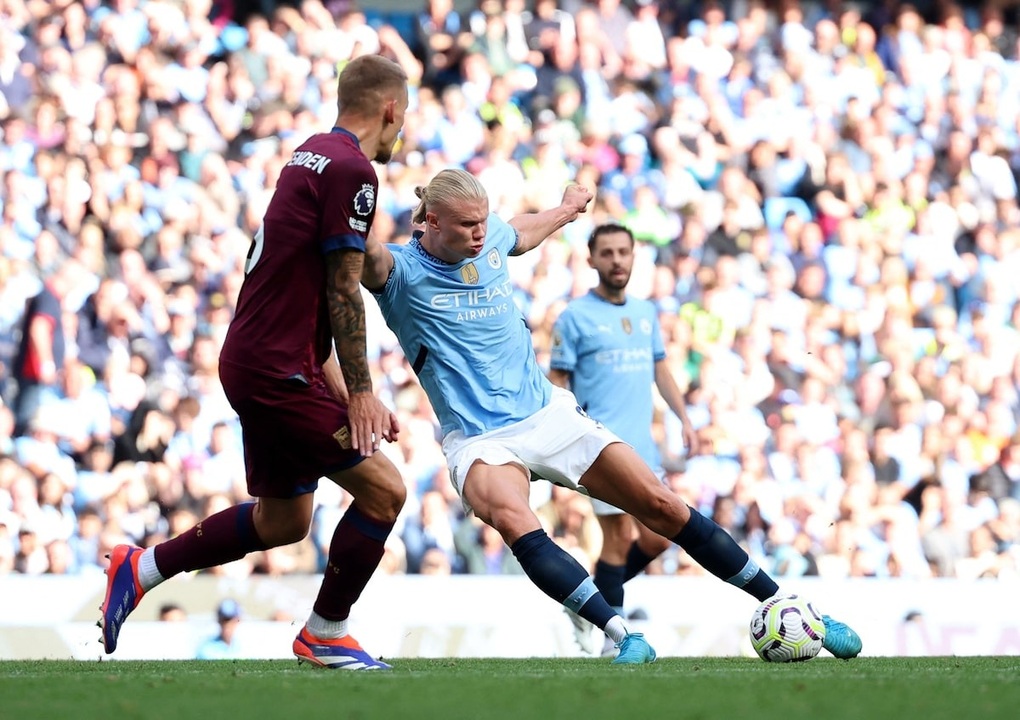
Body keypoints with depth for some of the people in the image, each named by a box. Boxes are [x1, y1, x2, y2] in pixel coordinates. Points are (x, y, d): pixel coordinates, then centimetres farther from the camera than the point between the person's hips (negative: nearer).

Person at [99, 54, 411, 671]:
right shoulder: (351, 170, -16)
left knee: (282, 521, 19)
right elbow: (343, 294, -17)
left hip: (255, 360, 10)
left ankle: (141, 569, 26)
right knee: (384, 491, -5)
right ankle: (325, 634, 7)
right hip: (279, 371, -10)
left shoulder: (313, 154, 14)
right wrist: (359, 393, -12)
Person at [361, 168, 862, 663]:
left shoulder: (491, 239, 4)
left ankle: (782, 606, 10)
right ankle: (624, 637, -40)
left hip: (549, 413, 5)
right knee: (512, 520, -36)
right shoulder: (403, 271, -12)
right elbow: (368, 258, -35)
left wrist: (566, 209, 46)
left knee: (661, 505, 0)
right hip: (479, 441, -5)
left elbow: (522, 235, 29)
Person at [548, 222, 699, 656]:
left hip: (643, 445, 7)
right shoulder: (575, 317, -3)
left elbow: (660, 370, 23)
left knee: (657, 539, 5)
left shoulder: (646, 313, 15)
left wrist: (684, 418, 13)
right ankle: (615, 639, -1)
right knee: (620, 538, -9)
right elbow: (558, 383, -3)